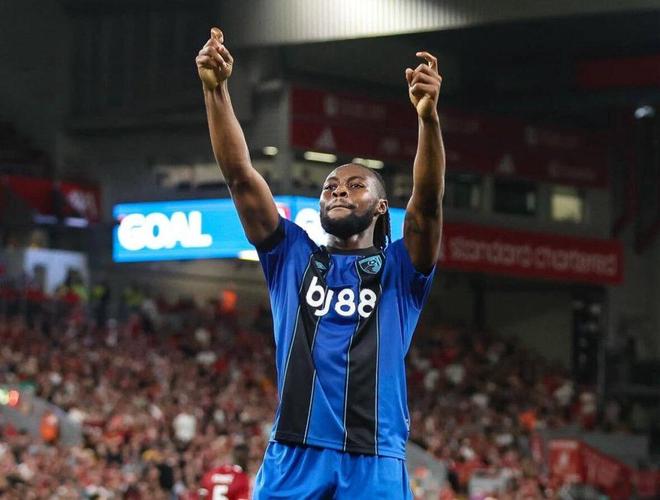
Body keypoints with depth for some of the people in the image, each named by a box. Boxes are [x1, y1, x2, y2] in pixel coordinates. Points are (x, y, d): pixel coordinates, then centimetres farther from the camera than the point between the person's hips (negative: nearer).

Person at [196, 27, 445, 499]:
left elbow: (428, 202, -7)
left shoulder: (400, 269, 11)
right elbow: (241, 176, 8)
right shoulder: (293, 257, 17)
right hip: (293, 456, 2)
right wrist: (216, 90, -4)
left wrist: (428, 118, -23)